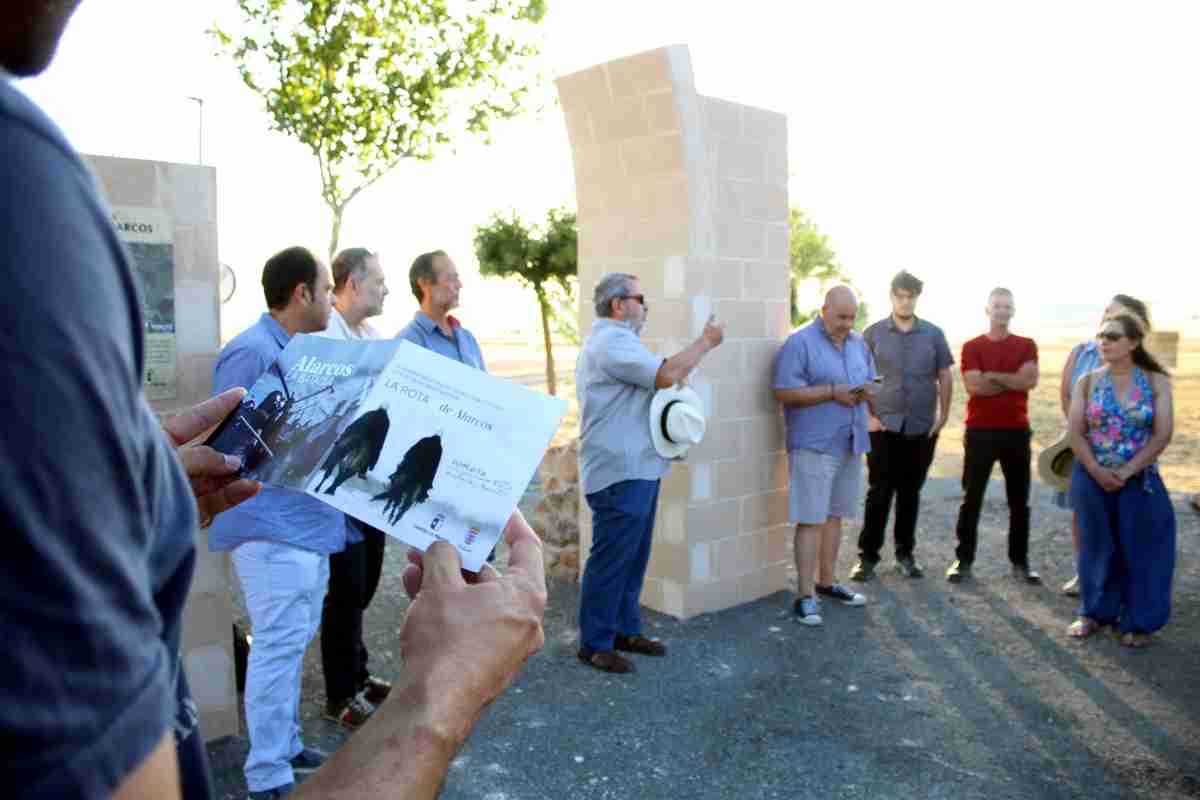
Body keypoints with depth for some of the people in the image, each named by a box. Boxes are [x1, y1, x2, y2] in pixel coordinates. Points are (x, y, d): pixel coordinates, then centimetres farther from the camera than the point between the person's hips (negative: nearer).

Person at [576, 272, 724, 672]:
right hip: (620, 473, -11)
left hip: (636, 469, 11)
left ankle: (625, 630, 25)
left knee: (633, 557, 16)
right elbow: (666, 375, -25)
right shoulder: (612, 341, -16)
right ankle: (594, 644, 6)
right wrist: (706, 341, -13)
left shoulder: (613, 340, 21)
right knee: (611, 560, -4)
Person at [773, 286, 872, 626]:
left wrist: (866, 392, -4)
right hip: (814, 446, -7)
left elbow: (870, 382, 21)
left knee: (834, 516, 14)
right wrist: (833, 392, -18)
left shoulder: (859, 343, 13)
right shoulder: (799, 343, -10)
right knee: (811, 520, -6)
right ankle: (805, 595, 0)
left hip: (849, 444, 7)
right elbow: (784, 392, -16)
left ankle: (826, 582, 26)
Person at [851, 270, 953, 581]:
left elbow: (945, 377, 9)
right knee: (879, 492, -1)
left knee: (910, 492, 10)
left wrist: (943, 415, 2)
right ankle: (867, 555, 7)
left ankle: (905, 553, 22)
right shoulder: (873, 333, 1)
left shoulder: (933, 334, 6)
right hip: (884, 426, -2)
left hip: (922, 427, 2)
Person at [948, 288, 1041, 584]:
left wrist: (991, 375, -9)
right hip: (980, 431, -2)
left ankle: (1020, 561, 18)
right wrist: (1012, 381, -6)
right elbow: (973, 386, -12)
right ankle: (963, 559, 8)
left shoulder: (1027, 345, 7)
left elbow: (1030, 380, -10)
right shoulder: (972, 347, 2)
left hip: (1016, 431, 2)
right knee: (971, 498, 2)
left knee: (1019, 500, 8)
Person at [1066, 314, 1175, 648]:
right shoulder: (1087, 382, 2)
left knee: (1139, 550, 3)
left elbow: (1162, 434, -8)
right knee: (1098, 547, 10)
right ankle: (1095, 612, 24)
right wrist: (1098, 471, -14)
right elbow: (1076, 433, -3)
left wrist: (1126, 472, -15)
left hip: (1141, 480, -1)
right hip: (1091, 478, 1)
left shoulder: (1157, 382, -2)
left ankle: (1138, 622, 17)